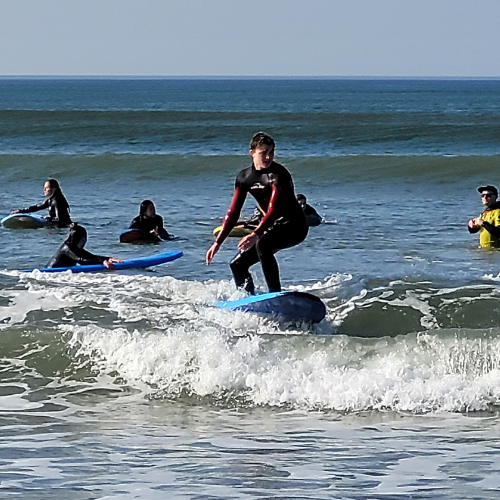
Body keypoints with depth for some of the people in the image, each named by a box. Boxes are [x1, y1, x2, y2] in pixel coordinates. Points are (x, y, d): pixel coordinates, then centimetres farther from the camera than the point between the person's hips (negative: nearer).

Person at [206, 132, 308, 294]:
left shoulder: (278, 174, -21)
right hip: (274, 227, 8)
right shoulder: (244, 177, 1)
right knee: (237, 264, 4)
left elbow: (273, 209, -32)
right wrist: (217, 242, -2)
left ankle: (276, 293, -35)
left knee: (262, 245, -35)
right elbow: (233, 213, 4)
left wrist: (256, 234, -45)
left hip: (294, 226, -8)